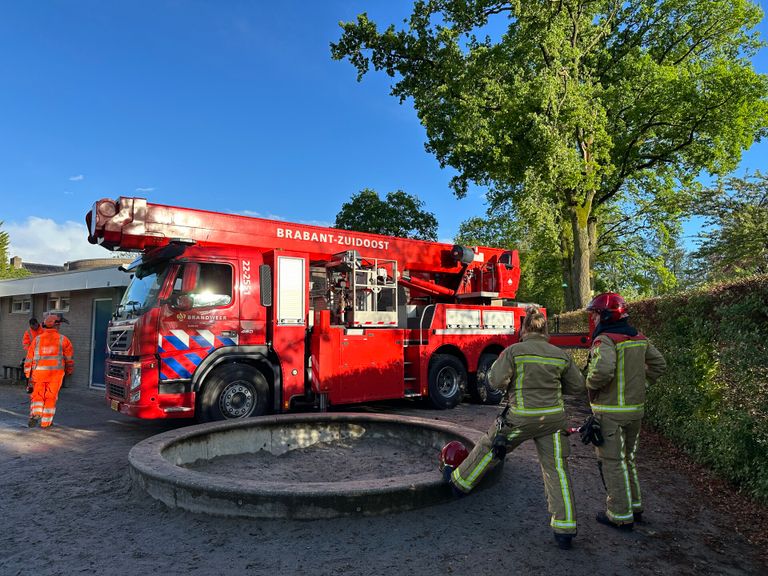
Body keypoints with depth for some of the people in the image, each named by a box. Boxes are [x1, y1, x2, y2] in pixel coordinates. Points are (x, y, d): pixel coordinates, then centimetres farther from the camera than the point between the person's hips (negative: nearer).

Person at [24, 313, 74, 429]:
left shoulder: (37, 339, 2)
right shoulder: (63, 339, -4)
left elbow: (30, 357, 5)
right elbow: (69, 358, 3)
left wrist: (28, 374, 14)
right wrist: (69, 370, 20)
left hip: (39, 372, 2)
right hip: (56, 373, -2)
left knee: (38, 395, 15)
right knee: (51, 397, 7)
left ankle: (35, 414, -6)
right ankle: (45, 422, 12)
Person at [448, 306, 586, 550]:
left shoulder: (514, 351, -11)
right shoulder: (560, 355, 1)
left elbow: (496, 380, -14)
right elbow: (577, 386, 9)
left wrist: (505, 372, 7)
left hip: (522, 417, -3)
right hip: (553, 418, 3)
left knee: (488, 448, 16)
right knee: (557, 469, 8)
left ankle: (460, 482, 34)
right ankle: (564, 530, 12)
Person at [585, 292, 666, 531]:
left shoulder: (605, 339, -18)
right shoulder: (640, 339, 8)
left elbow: (603, 369, -34)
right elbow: (659, 364, 17)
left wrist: (591, 385, -16)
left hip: (610, 412, -8)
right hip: (635, 408, 8)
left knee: (612, 462, 3)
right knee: (629, 458, 22)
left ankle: (620, 515, 10)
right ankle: (635, 506, 33)